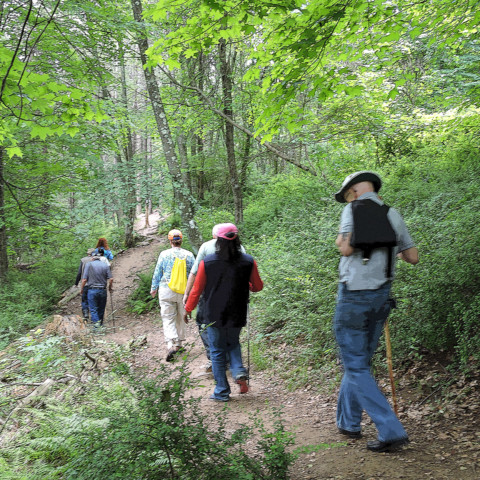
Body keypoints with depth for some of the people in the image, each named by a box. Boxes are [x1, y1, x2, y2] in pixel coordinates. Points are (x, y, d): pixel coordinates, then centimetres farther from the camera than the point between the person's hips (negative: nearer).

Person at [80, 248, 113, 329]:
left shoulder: (89, 264, -3)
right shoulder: (105, 265, 3)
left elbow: (84, 279, -7)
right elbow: (111, 279, -2)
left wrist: (82, 289, 8)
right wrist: (110, 288, 16)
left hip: (92, 291, -2)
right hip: (103, 290, 3)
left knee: (93, 309, 1)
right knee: (101, 309, 14)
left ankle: (96, 322, -17)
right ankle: (101, 324, 23)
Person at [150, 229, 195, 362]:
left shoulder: (164, 254, -5)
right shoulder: (189, 255, -1)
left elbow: (157, 273, 2)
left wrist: (154, 288, 15)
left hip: (167, 290, -2)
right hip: (184, 291, 2)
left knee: (168, 318, -1)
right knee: (181, 318, 16)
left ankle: (171, 345, -18)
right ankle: (179, 343, 27)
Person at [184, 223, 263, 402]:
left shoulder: (207, 262, -10)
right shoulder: (248, 262, -7)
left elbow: (197, 289, -3)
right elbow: (258, 286, 4)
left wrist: (188, 309, 11)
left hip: (214, 315, -2)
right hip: (237, 315, 2)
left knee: (217, 351, 10)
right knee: (233, 344, 25)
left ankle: (222, 392, 13)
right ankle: (239, 372, 0)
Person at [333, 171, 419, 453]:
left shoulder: (355, 208, -6)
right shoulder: (393, 215, 11)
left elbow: (347, 248, -17)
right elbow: (413, 257, 13)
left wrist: (340, 241, 5)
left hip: (355, 294, -7)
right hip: (382, 295, 7)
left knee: (356, 366, -2)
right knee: (360, 362, 17)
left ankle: (392, 431, -7)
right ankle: (348, 422, 27)